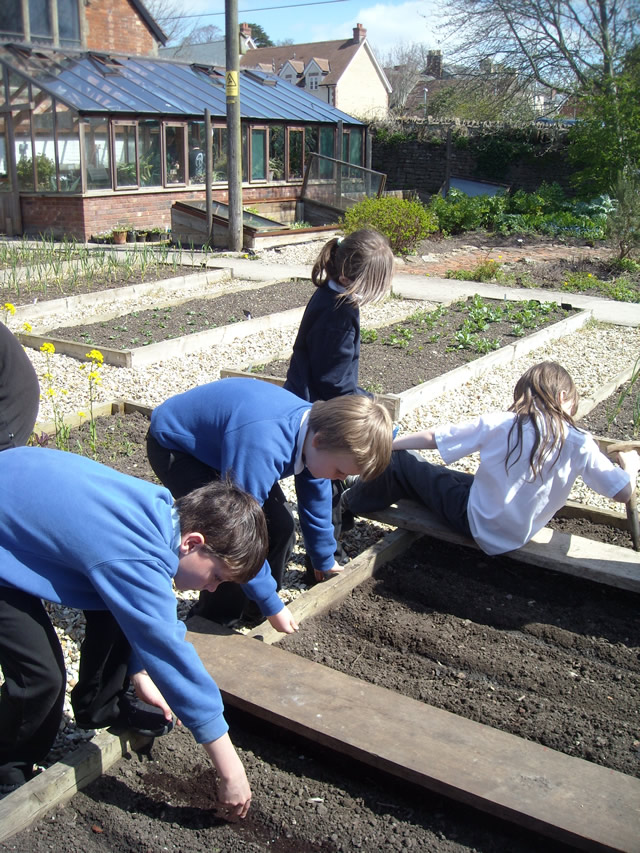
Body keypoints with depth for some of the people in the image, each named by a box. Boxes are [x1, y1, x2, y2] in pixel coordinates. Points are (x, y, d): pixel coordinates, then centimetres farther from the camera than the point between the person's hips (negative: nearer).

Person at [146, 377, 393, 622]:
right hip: (173, 443, -7)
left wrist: (324, 562, 14)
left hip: (222, 436, 8)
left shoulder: (316, 425, -17)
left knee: (280, 525, -1)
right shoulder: (264, 448, -43)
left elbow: (316, 503, 1)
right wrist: (271, 605, -27)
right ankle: (214, 623, 3)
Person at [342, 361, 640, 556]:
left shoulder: (498, 425, -16)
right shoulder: (579, 443, -14)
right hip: (517, 538, 4)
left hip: (477, 524, -4)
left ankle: (349, 503, 31)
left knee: (401, 462, 10)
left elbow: (431, 438, -11)